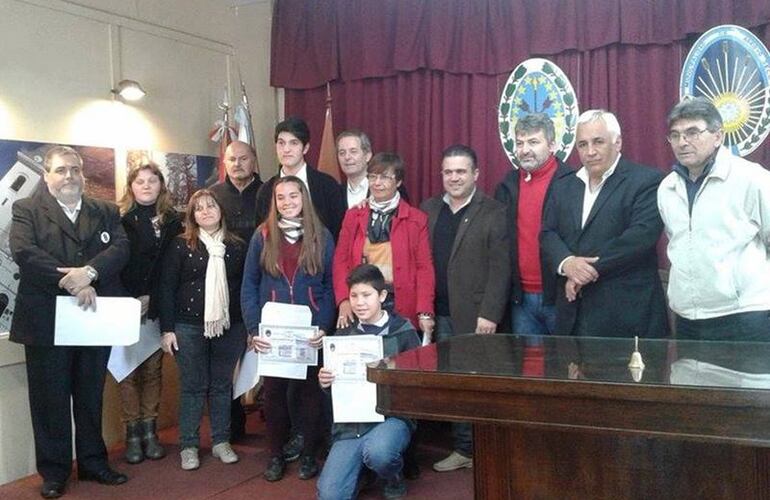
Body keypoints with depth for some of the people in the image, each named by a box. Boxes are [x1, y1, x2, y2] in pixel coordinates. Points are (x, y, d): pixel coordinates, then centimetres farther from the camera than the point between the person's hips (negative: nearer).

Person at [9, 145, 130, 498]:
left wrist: (89, 272, -22)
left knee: (91, 397, 14)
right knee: (50, 400, 7)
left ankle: (93, 463, 27)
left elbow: (121, 248, -4)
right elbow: (24, 251, -14)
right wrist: (72, 282, -22)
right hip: (46, 321, -3)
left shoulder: (106, 212, 11)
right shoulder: (27, 210, 1)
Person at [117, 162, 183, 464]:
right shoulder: (120, 219, 1)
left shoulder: (172, 221, 7)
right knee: (128, 370, 1)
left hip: (157, 308, 2)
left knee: (153, 369, 6)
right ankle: (132, 433, 8)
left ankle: (149, 430, 15)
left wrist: (152, 299, -5)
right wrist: (133, 300, -9)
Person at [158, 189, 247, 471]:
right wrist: (167, 329, -7)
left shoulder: (237, 247, 6)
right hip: (189, 327, -2)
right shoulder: (180, 245, -1)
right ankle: (189, 446, 15)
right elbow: (167, 288, -3)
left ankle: (221, 441, 21)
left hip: (229, 327, 2)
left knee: (222, 385, 9)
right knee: (193, 387, 4)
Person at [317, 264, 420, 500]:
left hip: (392, 415, -2)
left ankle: (394, 480, 0)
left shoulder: (402, 331, -1)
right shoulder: (343, 335, 11)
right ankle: (363, 467, 17)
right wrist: (324, 382, -4)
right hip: (350, 422, 3)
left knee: (377, 452, -36)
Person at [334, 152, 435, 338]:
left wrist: (425, 313, -9)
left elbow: (425, 268, -1)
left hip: (402, 307, -2)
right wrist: (344, 300, -6)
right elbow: (341, 260, 8)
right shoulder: (353, 216, 12)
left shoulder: (416, 219, 4)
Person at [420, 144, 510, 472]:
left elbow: (500, 269, -8)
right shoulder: (428, 209, 10)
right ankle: (464, 448, 19)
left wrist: (489, 314, -14)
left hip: (475, 315, -4)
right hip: (440, 314, 4)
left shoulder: (494, 213, -4)